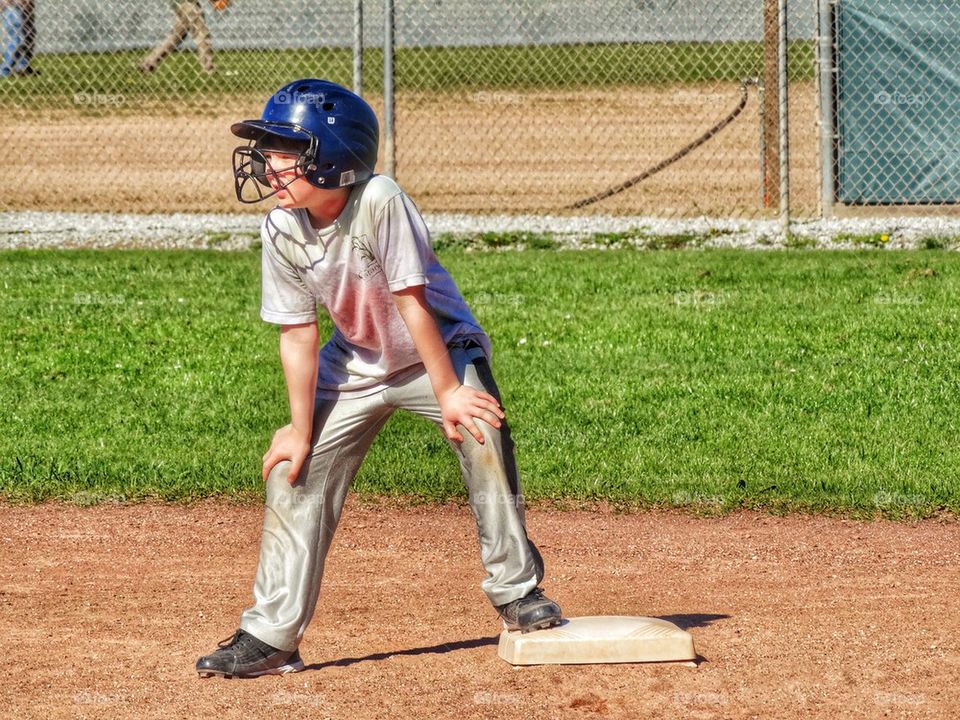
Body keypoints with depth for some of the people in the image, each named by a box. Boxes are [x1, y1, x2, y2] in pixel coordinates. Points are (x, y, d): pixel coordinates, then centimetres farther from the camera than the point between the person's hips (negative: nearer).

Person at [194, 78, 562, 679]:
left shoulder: (379, 201, -31)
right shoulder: (283, 231, -17)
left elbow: (412, 301, -26)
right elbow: (299, 336, -9)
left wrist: (447, 391, -21)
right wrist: (301, 430, -6)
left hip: (439, 347, -5)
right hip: (356, 364, 5)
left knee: (483, 436, -27)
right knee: (294, 471, -2)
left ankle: (517, 591, -10)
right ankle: (271, 635, 5)